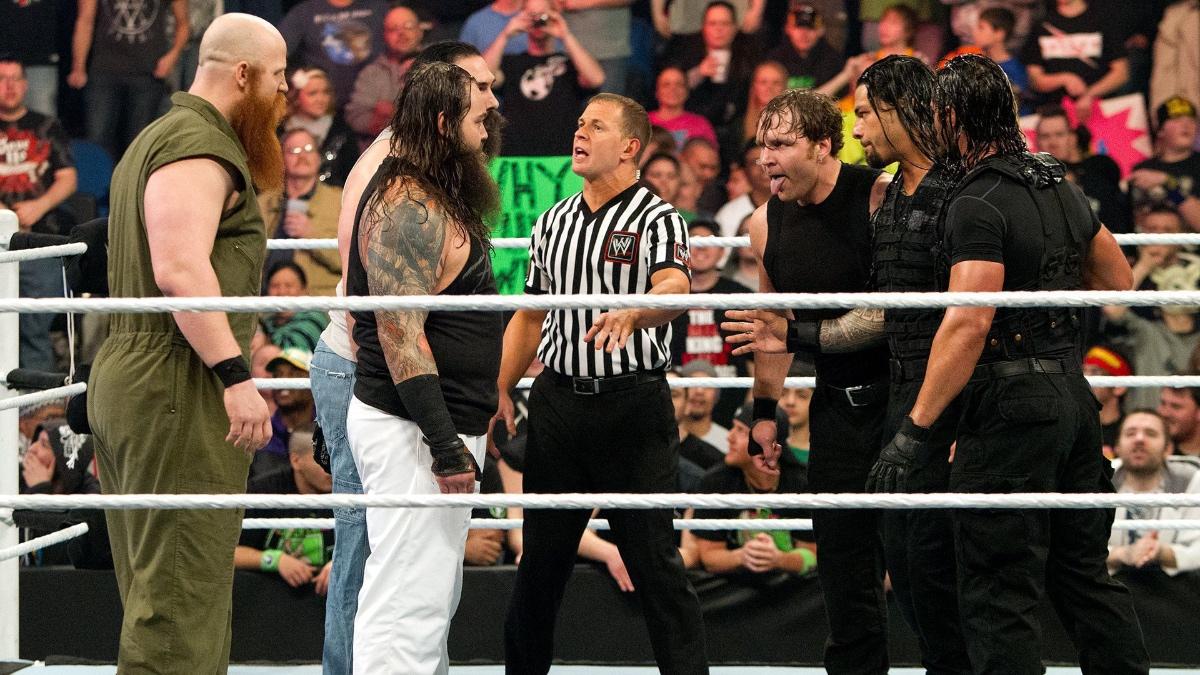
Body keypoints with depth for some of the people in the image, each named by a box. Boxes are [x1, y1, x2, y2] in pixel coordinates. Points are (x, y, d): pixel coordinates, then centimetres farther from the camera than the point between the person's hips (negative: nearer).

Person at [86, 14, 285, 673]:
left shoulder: (153, 140, 23)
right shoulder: (199, 146, -12)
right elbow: (181, 268, -24)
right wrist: (236, 374, -27)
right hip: (178, 392, -11)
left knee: (156, 588, 12)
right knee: (181, 593, -13)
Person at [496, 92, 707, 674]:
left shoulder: (658, 220, -4)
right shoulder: (553, 222, 15)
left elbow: (674, 288, -24)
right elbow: (529, 316, 20)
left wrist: (630, 314, -44)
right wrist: (500, 390, 11)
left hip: (634, 403, -5)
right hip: (558, 401, 5)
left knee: (654, 559, -5)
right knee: (541, 557, 11)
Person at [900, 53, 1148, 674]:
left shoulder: (978, 204, -15)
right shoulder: (1060, 186, 11)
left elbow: (969, 324, -23)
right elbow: (1117, 280, 24)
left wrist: (915, 428, -22)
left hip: (1012, 405, -9)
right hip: (1073, 393, 9)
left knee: (998, 597, -4)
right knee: (1084, 574, 15)